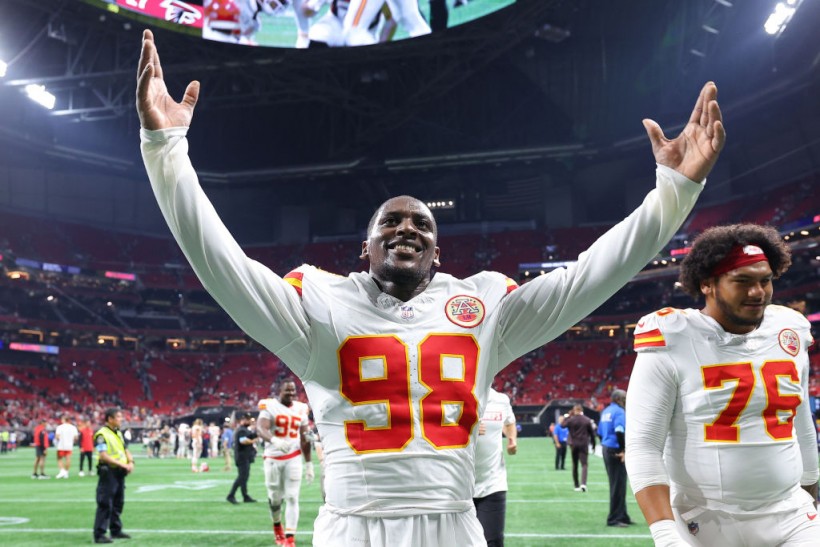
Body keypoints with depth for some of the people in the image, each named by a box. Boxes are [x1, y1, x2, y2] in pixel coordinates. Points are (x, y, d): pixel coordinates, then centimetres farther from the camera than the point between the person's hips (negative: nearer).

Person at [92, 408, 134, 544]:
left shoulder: (119, 433, 15)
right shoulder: (102, 434, -13)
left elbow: (125, 450, 18)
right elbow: (103, 456, -21)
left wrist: (130, 462, -2)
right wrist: (122, 464, -21)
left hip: (120, 473, 9)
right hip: (108, 472, -9)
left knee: (118, 503, 16)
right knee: (105, 504, -6)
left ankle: (116, 530, 26)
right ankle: (99, 534, 0)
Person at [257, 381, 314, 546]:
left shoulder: (301, 409, 5)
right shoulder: (270, 406, -8)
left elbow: (304, 439, 11)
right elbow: (260, 429, -24)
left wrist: (309, 463, 10)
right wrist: (274, 441, -43)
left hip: (293, 458, 2)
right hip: (273, 458, -2)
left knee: (292, 498, -5)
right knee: (275, 497, 8)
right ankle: (277, 525, 38)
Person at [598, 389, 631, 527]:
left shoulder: (605, 412, 16)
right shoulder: (619, 412, -13)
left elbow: (600, 433, 19)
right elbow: (619, 432, -27)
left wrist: (605, 446, 16)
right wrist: (623, 450, -20)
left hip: (606, 449, 9)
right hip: (616, 451, -9)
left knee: (615, 484, 16)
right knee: (618, 485, -3)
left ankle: (622, 516, 25)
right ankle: (614, 519, 1)